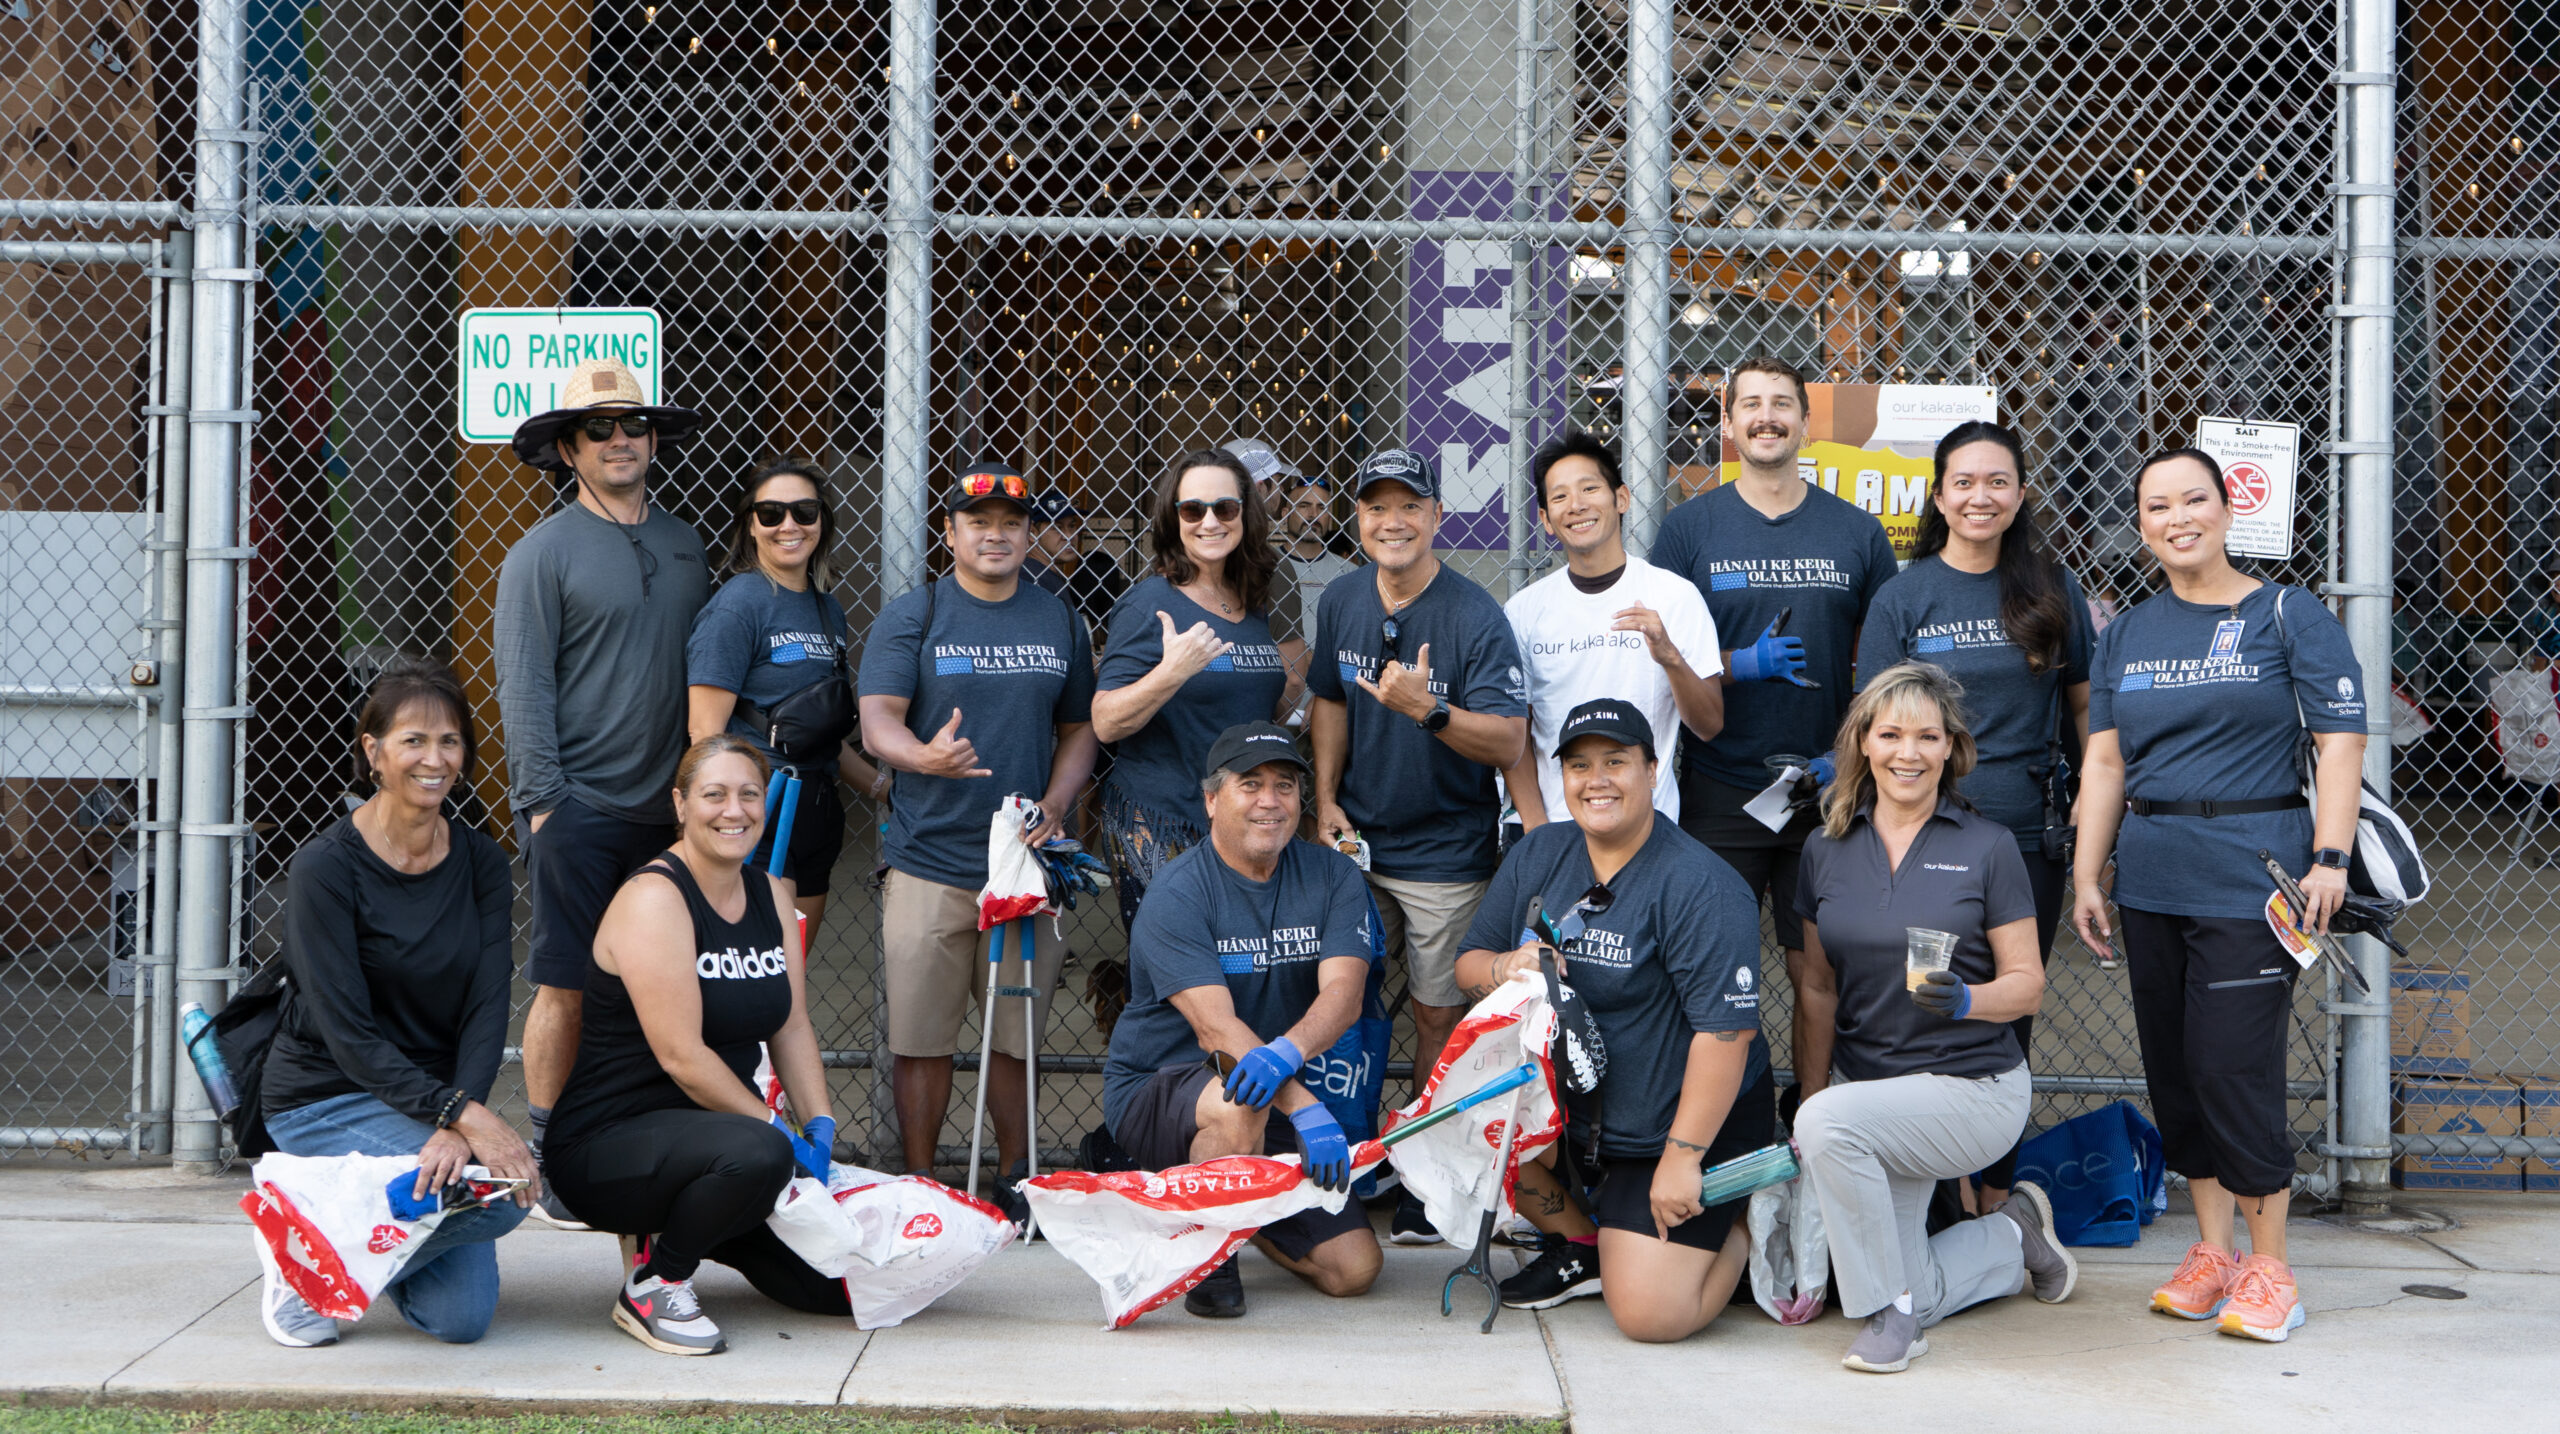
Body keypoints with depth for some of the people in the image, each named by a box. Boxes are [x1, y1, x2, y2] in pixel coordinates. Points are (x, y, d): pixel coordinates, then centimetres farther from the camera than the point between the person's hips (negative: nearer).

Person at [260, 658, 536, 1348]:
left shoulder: (481, 862, 0)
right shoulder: (326, 866, -15)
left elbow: (487, 1009, -7)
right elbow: (348, 1035, -19)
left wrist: (455, 1129, -24)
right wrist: (465, 1115, -30)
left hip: (436, 1092, 5)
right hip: (325, 1100, -5)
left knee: (462, 1318, -9)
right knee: (499, 1189, -28)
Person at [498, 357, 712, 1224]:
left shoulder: (684, 544, 14)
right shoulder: (544, 551, -2)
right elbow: (523, 688, -6)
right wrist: (544, 800, -12)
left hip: (664, 809, 5)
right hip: (577, 805, -5)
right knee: (567, 987, -3)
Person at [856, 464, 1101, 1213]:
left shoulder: (1059, 622, 13)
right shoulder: (911, 616, 2)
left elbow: (1078, 728, 17)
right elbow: (878, 719, -7)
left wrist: (1056, 803, -1)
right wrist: (925, 756, -29)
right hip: (929, 862, -2)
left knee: (1017, 1034, 7)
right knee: (922, 1035, 1)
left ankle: (1015, 1180, 19)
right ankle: (920, 1180, 13)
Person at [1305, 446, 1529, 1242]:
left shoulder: (1476, 618, -16)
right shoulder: (1342, 601, 2)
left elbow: (1509, 743, -19)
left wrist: (1427, 709, -33)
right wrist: (1325, 801, 5)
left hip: (1445, 854, -5)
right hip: (1356, 840, 5)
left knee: (1438, 1015, 1)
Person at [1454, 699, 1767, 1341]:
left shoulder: (1700, 885, -19)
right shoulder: (1537, 855, 3)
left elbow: (1726, 1031, -23)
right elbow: (1468, 964, 7)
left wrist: (1681, 1157, -25)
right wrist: (1505, 968, -17)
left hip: (1694, 1122, -6)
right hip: (1570, 1097, 6)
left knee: (1650, 1314, -17)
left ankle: (1746, 1225, 16)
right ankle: (1578, 1245, 6)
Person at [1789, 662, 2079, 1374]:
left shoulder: (1986, 847, -6)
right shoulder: (1827, 850, 4)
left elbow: (2028, 983, -5)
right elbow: (1819, 990, 9)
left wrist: (1965, 1000, -25)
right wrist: (1808, 1096, 3)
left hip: (1974, 1084, -5)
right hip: (1865, 1087, 5)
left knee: (1830, 1125, -33)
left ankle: (1889, 1314, -14)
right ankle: (2016, 1238, 32)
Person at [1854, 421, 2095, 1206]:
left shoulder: (2053, 590, 7)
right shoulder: (1902, 597, 1)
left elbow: (2084, 709, 12)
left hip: (2031, 840, 2)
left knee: (2011, 1016, 10)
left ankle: (1995, 1195, 21)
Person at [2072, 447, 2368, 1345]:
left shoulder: (2289, 617, -1)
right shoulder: (2125, 635, 13)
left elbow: (2342, 740, -5)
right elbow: (2105, 762, 13)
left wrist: (2329, 859, -14)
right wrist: (2087, 875, 6)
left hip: (2250, 874, -5)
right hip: (2150, 881, 5)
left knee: (2234, 1065, -9)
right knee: (2173, 1066, 8)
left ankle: (2268, 1267, 4)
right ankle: (2211, 1249, 20)